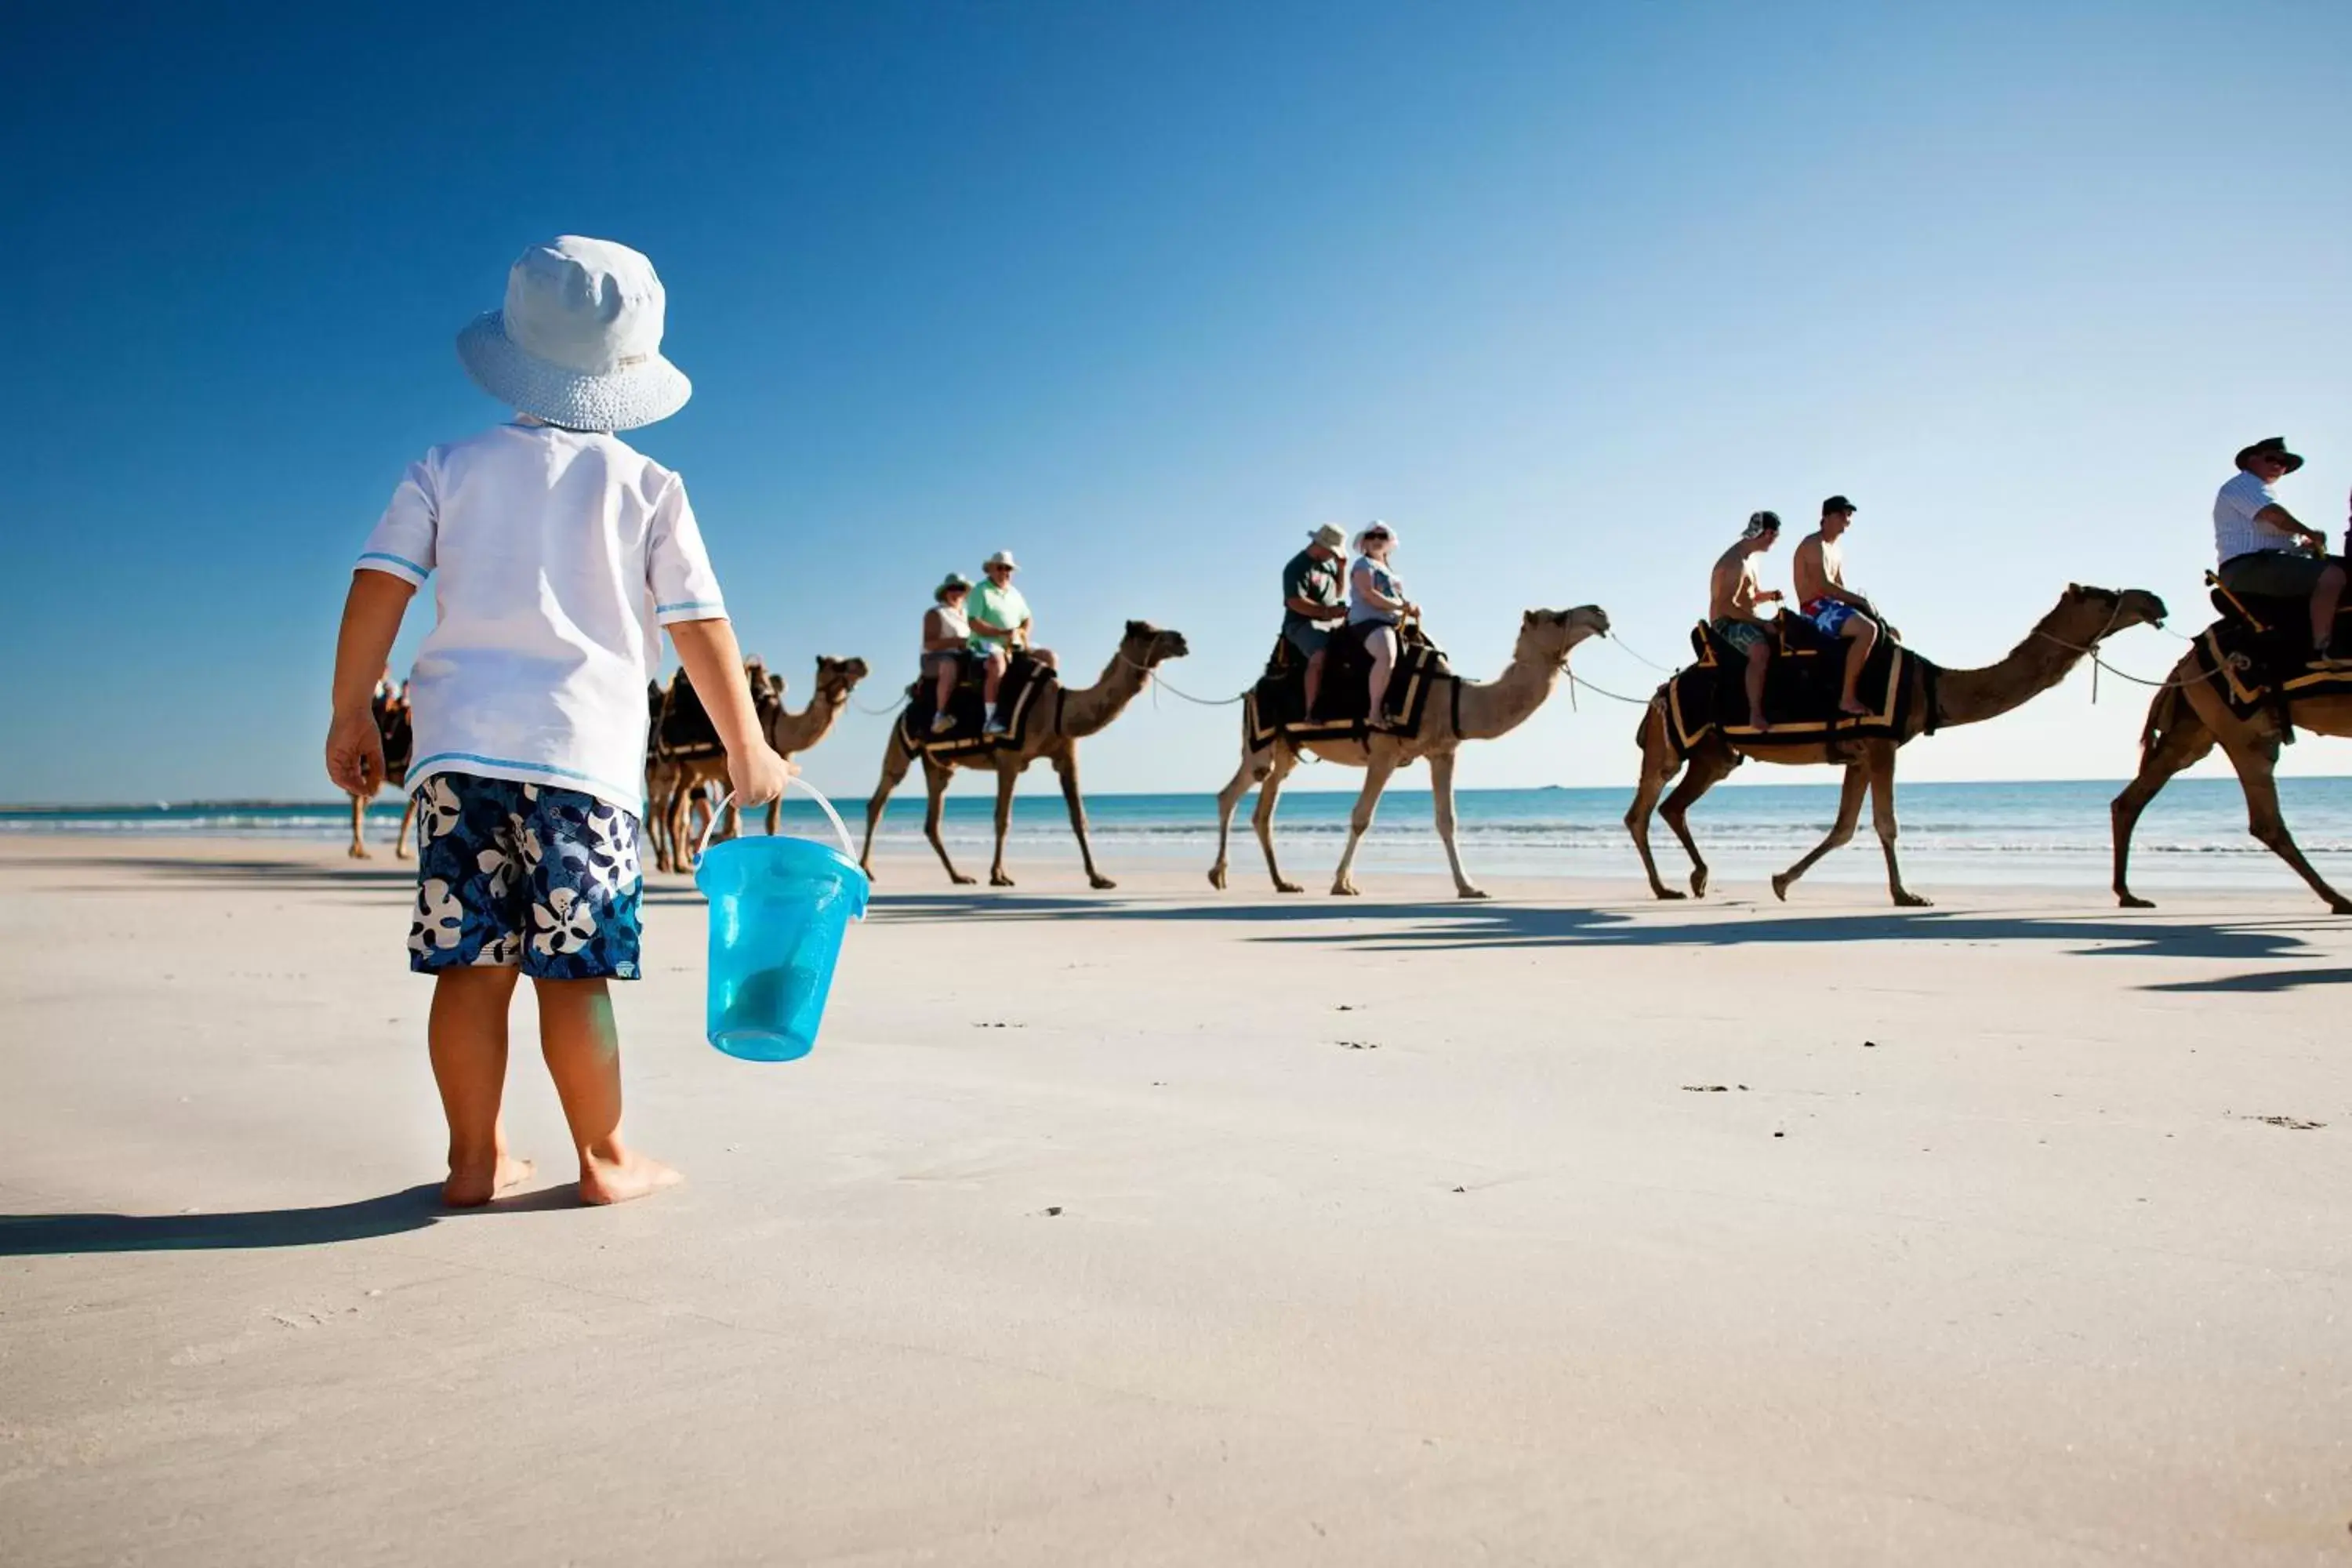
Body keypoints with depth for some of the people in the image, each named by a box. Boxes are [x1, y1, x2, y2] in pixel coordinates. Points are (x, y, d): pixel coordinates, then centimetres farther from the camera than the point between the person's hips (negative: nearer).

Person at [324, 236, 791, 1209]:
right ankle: (604, 1158, 11)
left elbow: (378, 588, 4)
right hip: (586, 750, -2)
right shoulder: (647, 488, 5)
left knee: (471, 962, 5)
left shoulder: (449, 470, 11)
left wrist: (351, 713, 13)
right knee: (573, 966, 1)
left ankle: (476, 1157, 14)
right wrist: (748, 749, 9)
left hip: (460, 741, 3)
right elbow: (700, 628, 2)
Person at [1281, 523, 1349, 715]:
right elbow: (1295, 602, -22)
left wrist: (1341, 569, 9)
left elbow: (1337, 593, 24)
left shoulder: (1328, 563, 15)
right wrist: (1327, 611, -26)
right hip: (1303, 623, -9)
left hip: (1331, 622, 9)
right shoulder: (1297, 568, -12)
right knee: (1320, 655, -34)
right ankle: (1310, 712, -35)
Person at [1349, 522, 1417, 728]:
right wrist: (1399, 606, -14)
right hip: (1369, 621, -10)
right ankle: (1375, 712, -41)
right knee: (1387, 655, -38)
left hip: (1394, 623, 10)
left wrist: (1411, 608, 5)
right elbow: (1368, 594, -13)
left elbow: (1399, 599, 28)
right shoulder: (1364, 564, 1)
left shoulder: (1389, 572, 29)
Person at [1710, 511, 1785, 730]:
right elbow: (1727, 605, -26)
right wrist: (1762, 623, -24)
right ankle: (1756, 716, -40)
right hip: (1726, 622, -11)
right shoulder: (1737, 562, -18)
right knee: (1761, 650, -36)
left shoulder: (1750, 558, 15)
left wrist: (1771, 595, 4)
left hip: (1742, 621, 11)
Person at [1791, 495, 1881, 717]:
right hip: (1815, 608, -10)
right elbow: (1823, 585, -21)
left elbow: (1841, 590, 20)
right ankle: (1847, 698, -30)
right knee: (1868, 629, -30)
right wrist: (1860, 600, -17)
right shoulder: (1814, 544, -10)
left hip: (1829, 608, 10)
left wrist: (1860, 602, 0)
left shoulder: (1837, 552, 21)